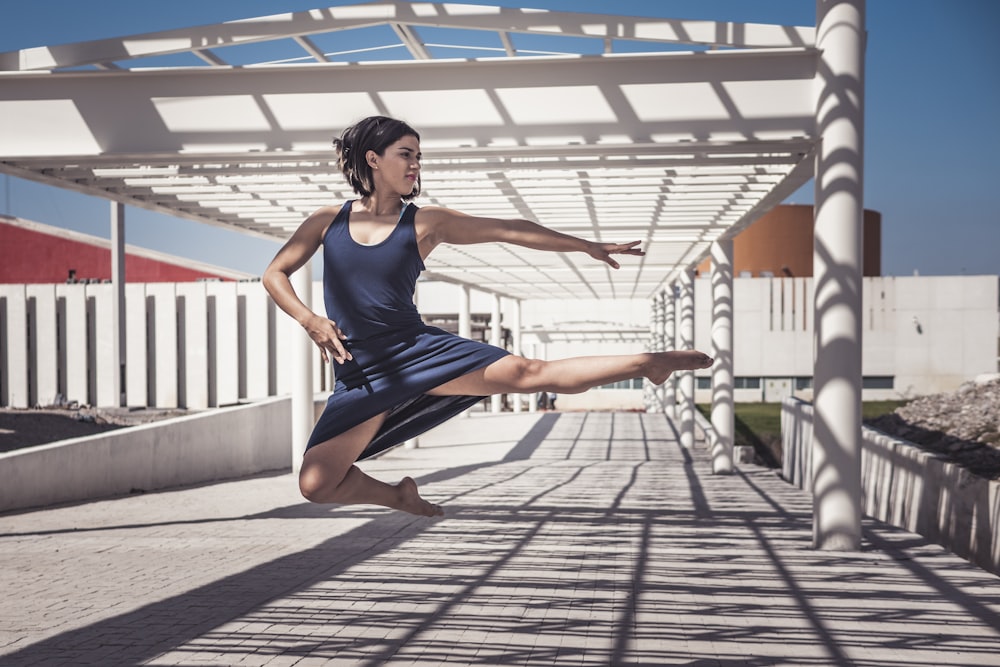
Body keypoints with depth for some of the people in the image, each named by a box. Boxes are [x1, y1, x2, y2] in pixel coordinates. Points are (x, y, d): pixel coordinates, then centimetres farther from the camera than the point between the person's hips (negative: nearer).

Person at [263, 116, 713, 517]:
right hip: (360, 373, 1)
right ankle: (400, 495, 16)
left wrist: (588, 246, 0)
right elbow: (274, 274, 10)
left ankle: (651, 363, -4)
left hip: (420, 351, -1)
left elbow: (509, 231, 2)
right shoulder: (328, 221, 5)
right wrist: (308, 320, -9)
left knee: (530, 373, -15)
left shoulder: (426, 223, 2)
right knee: (315, 483, -11)